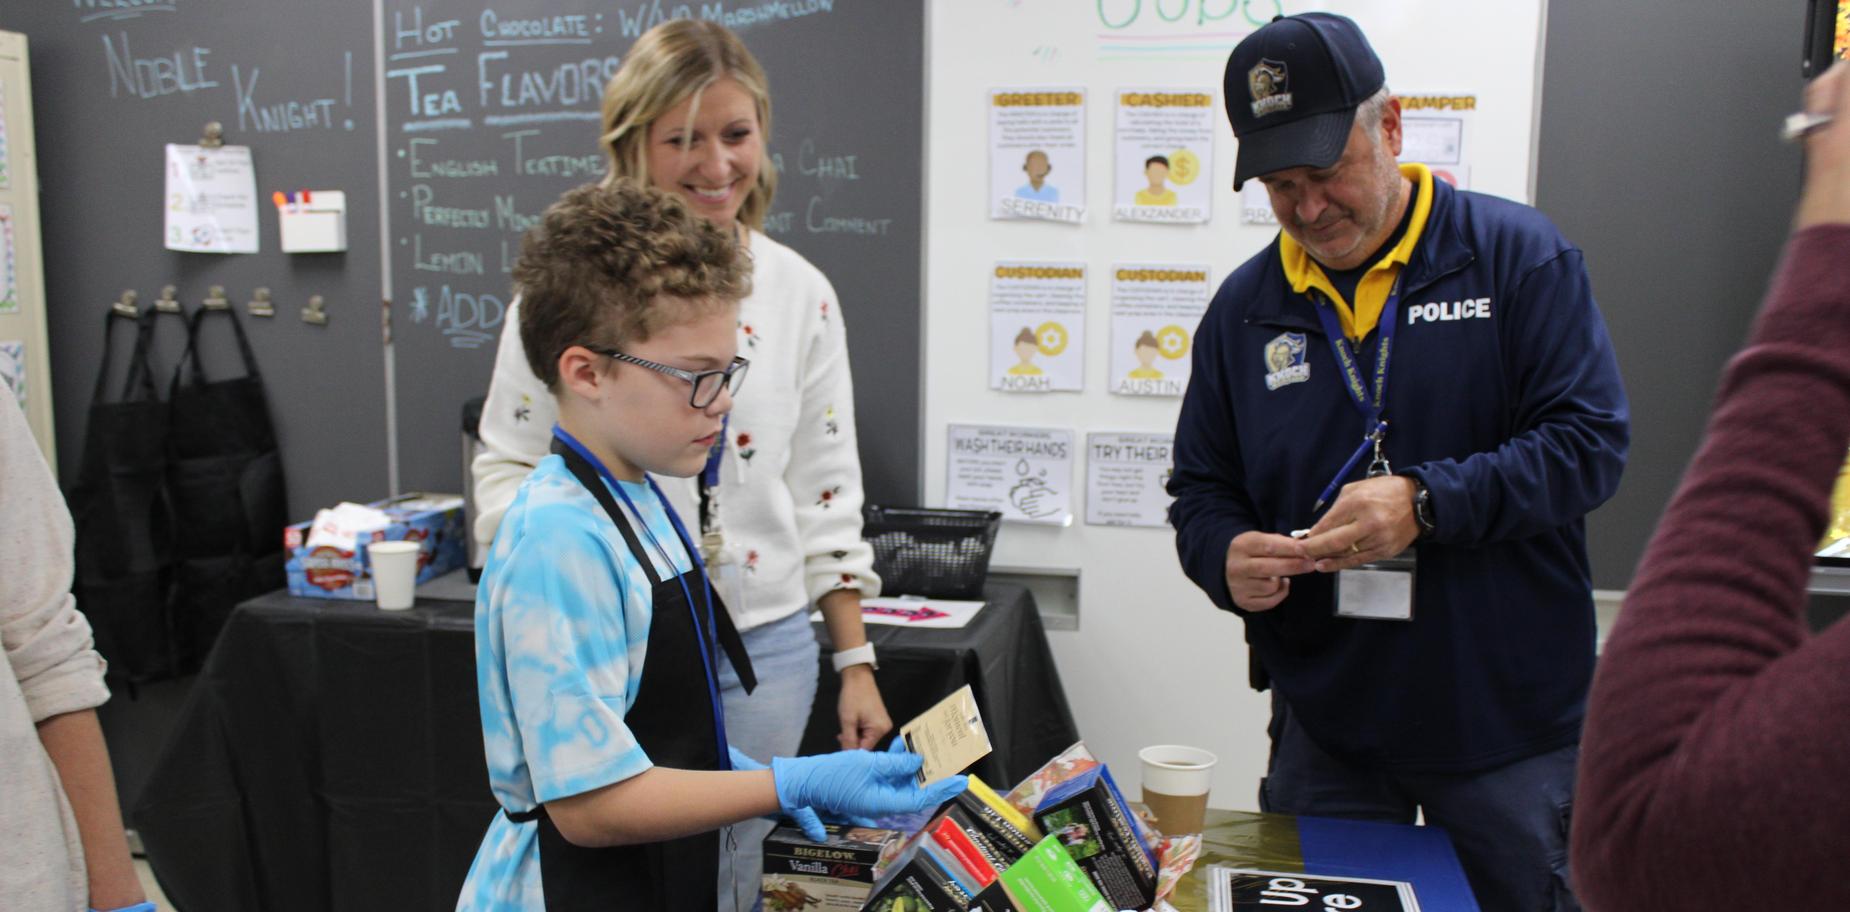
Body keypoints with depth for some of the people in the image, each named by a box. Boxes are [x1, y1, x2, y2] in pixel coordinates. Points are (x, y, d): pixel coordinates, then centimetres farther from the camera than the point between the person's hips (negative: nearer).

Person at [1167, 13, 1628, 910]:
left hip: (1507, 726, -2)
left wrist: (1426, 502, -25)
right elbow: (1200, 491, 9)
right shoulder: (1245, 305, 5)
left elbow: (1590, 440, -11)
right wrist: (1228, 557, -14)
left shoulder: (1517, 254, -5)